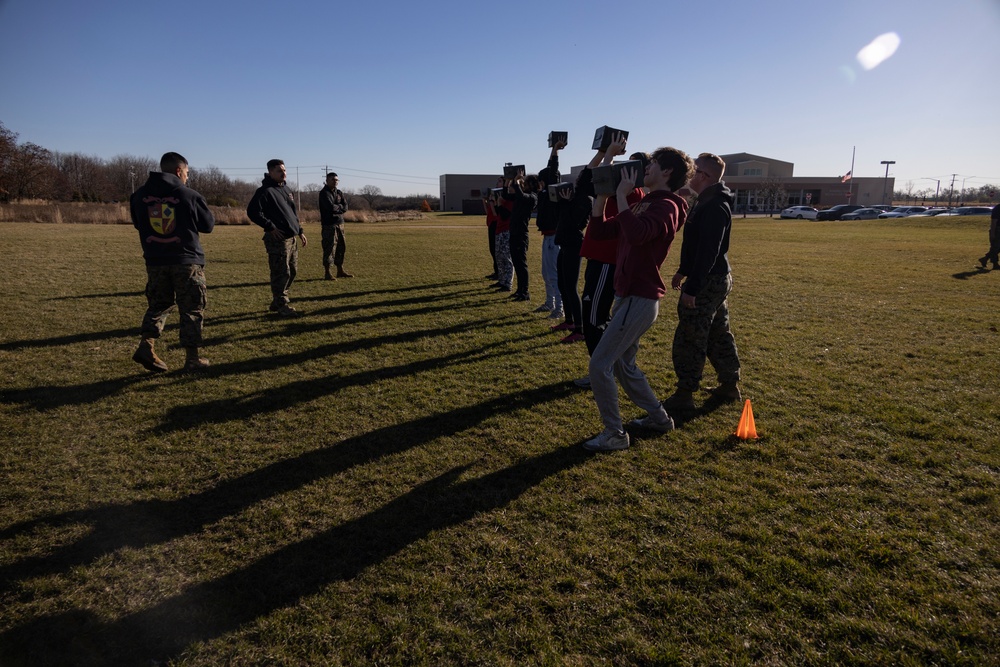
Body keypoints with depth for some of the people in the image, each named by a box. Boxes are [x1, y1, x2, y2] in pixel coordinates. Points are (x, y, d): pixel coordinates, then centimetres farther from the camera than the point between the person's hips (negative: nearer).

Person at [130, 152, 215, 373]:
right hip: (187, 261, -4)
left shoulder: (140, 195, 3)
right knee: (192, 309, 5)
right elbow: (209, 225, 1)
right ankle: (192, 358, 6)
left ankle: (146, 345, 2)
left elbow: (138, 224, 16)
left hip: (155, 261, 4)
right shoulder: (189, 195, -9)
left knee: (158, 305, 19)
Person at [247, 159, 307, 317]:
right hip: (277, 238, -9)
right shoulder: (265, 191, -10)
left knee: (292, 271, 14)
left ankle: (277, 302, 25)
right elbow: (252, 212, -17)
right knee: (281, 273, -6)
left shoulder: (286, 189, 18)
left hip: (291, 238, 9)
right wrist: (270, 227, -19)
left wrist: (300, 230, 19)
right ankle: (282, 306, 3)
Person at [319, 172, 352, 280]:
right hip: (329, 225, -8)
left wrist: (336, 208, -11)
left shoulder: (339, 193, 15)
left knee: (341, 248, 11)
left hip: (339, 224, 8)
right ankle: (327, 273, -1)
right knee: (329, 249, -7)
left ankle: (340, 271, 21)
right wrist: (340, 207, -3)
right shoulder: (324, 193, -7)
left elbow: (345, 207, 3)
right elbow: (331, 207, -20)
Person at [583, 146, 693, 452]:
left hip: (639, 300, -10)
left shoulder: (665, 206, -14)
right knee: (623, 364, 19)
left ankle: (614, 434, 4)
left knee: (600, 364, -8)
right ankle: (659, 417, 34)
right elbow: (600, 229, 14)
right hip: (629, 296, 10)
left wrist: (622, 195, -25)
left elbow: (636, 233, -37)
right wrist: (602, 194, 4)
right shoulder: (645, 204, 15)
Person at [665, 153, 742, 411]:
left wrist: (692, 288, -26)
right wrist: (683, 272, 24)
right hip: (719, 279, 11)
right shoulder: (707, 202, 13)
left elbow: (708, 251, -25)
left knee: (689, 340, -4)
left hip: (707, 283, -11)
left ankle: (684, 395, 4)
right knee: (719, 335, 18)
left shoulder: (714, 207, -20)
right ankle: (730, 385, 29)